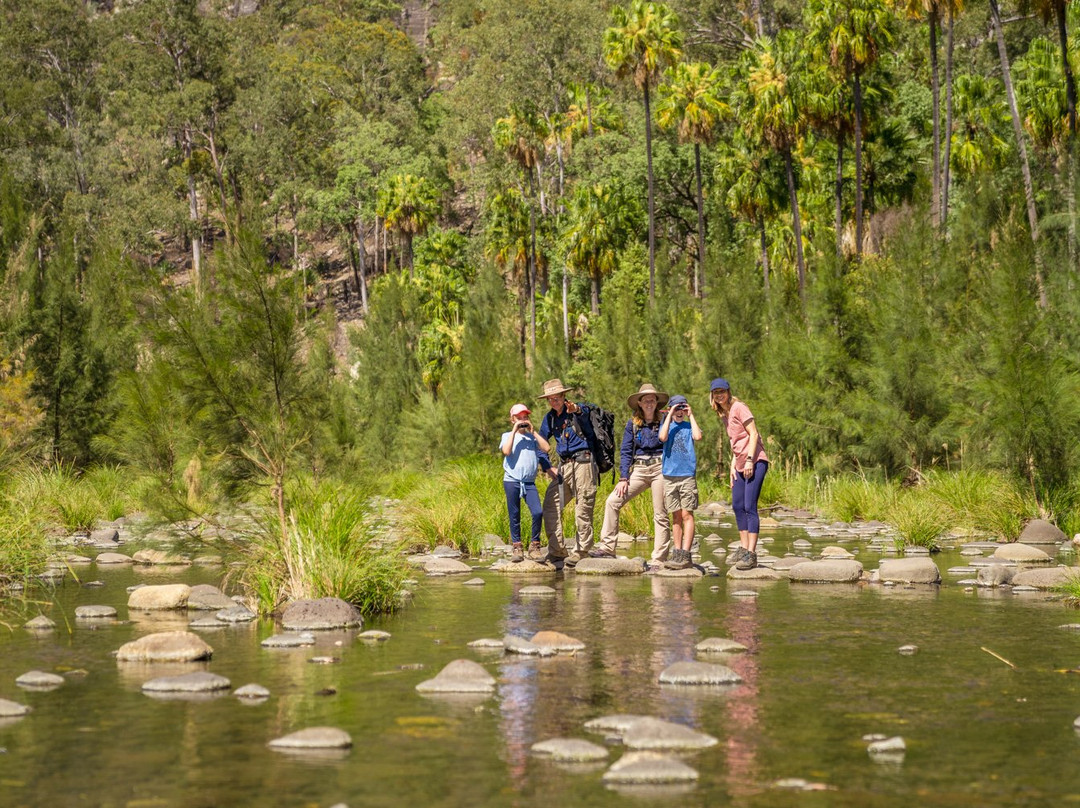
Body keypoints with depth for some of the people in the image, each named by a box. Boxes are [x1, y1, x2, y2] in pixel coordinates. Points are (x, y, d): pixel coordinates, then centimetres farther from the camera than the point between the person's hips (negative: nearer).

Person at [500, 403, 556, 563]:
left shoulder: (532, 437, 15)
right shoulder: (507, 436, 9)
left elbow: (546, 448, -2)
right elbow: (506, 451, -11)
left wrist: (532, 431, 0)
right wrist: (514, 431, -7)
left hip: (529, 482, 2)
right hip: (511, 481, -1)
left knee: (538, 512, -13)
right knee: (514, 516, 2)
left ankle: (534, 546, -2)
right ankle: (516, 547, 11)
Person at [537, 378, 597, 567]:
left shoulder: (577, 411, -5)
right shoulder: (550, 418, 15)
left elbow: (585, 415, -29)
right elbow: (542, 441, 27)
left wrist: (577, 410, -48)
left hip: (582, 462, -8)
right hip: (564, 465, 8)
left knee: (583, 509, -6)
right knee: (550, 505, 3)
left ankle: (581, 552, 0)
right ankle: (557, 552, 8)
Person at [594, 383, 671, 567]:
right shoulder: (632, 424, 7)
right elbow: (625, 451, 6)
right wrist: (623, 478, -2)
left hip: (660, 469, -3)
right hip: (639, 469, 3)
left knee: (660, 515, -2)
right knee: (613, 501, -9)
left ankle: (659, 560, 2)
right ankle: (607, 548, -5)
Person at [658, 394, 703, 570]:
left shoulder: (689, 426, 10)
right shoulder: (667, 425, 13)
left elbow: (698, 436, -12)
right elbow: (663, 437, -10)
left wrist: (691, 416, -3)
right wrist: (670, 416, -5)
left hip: (687, 476, -2)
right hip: (669, 476, 2)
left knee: (686, 515, -6)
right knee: (676, 516, 6)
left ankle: (685, 554, -10)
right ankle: (677, 553, 7)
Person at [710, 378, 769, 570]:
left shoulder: (739, 408, -8)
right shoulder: (724, 415, 17)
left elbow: (753, 434, -13)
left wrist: (749, 460, -19)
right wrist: (733, 466, 16)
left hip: (755, 462, -9)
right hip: (741, 465, 9)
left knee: (750, 507, -14)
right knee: (737, 506, 12)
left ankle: (751, 554, -16)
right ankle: (743, 547, 22)